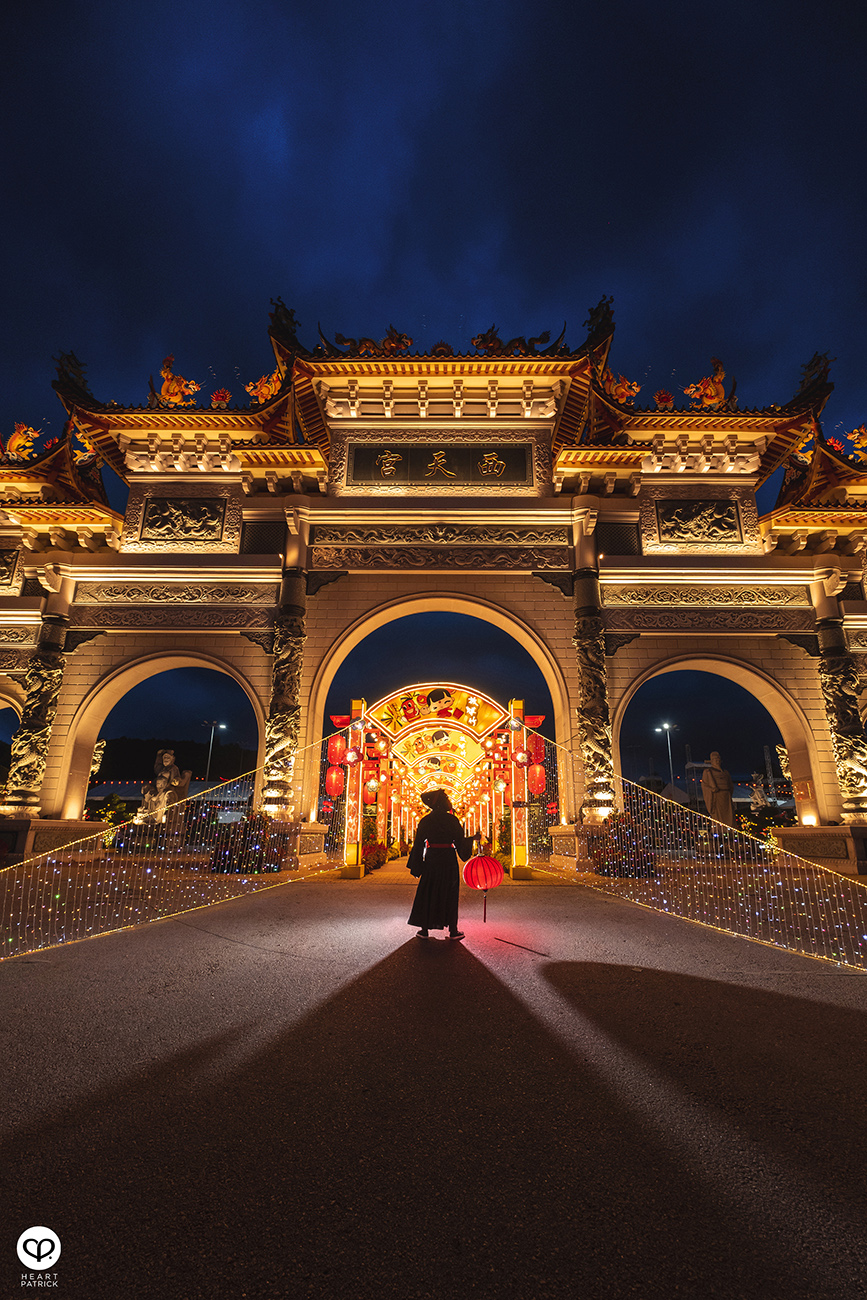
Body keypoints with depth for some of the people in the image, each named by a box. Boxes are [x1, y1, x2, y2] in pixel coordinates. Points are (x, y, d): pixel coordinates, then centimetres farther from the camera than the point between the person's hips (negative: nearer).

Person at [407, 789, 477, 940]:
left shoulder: (425, 821, 0)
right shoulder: (452, 820, -9)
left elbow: (418, 844, 1)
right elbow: (460, 842, -5)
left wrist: (416, 867, 8)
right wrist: (473, 839, 15)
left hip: (431, 860, 2)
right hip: (449, 859, -2)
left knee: (428, 893, 12)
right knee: (450, 893, 9)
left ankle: (425, 929, 15)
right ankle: (453, 930, 14)